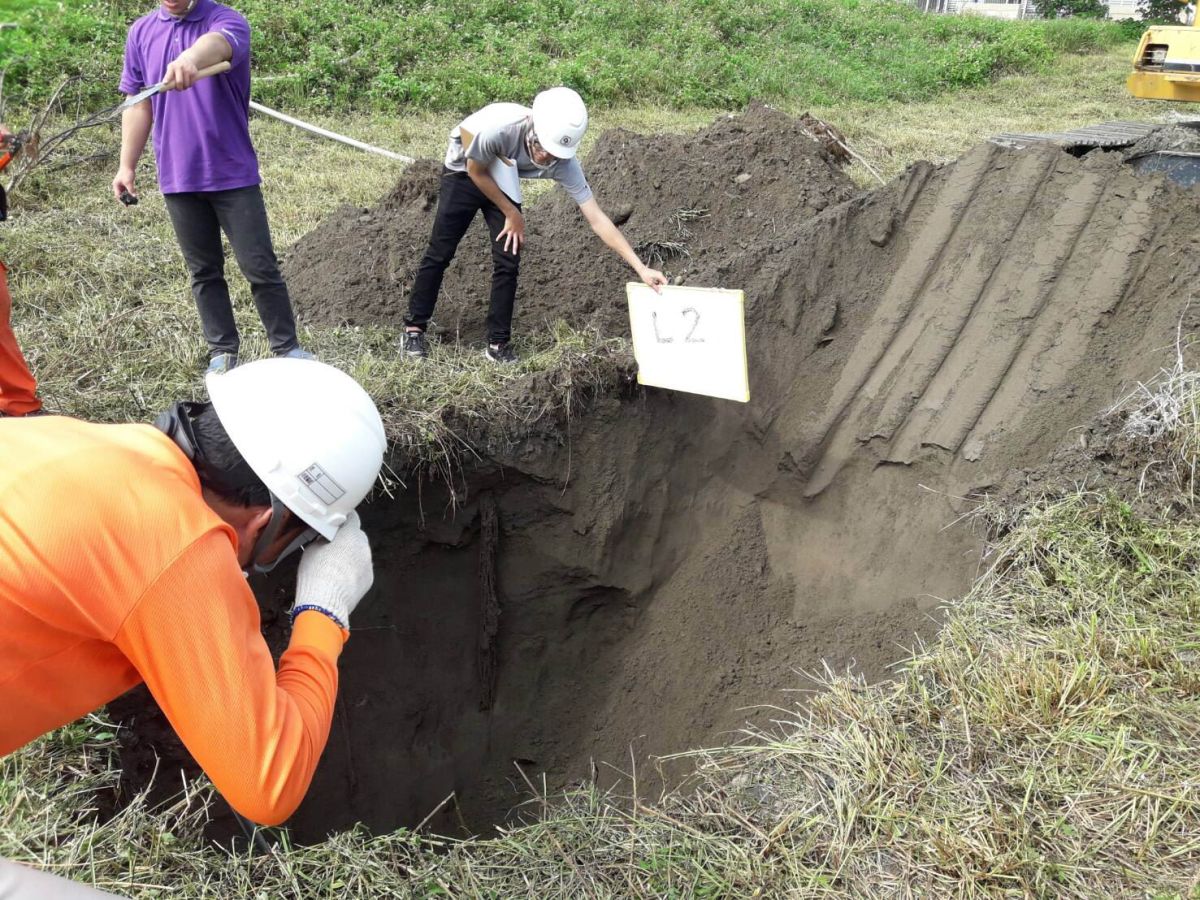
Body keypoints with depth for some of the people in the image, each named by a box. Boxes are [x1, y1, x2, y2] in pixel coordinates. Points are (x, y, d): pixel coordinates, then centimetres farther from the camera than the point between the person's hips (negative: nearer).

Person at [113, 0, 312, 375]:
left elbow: (217, 44, -34)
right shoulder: (141, 33, 7)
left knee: (260, 267, -1)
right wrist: (127, 166, 10)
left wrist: (191, 59, -57)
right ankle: (222, 351, 20)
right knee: (204, 271, 9)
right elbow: (139, 104, 13)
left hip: (233, 174, -4)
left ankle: (287, 348, 11)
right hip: (178, 178, 4)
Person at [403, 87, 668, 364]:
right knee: (439, 254, -1)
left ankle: (498, 343, 7)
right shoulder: (496, 126, -42)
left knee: (508, 261, -6)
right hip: (464, 174, -3)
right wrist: (512, 214, -15)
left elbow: (597, 219, -28)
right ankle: (414, 328, 16)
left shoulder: (564, 162, -32)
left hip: (502, 182, 3)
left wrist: (641, 268, -32)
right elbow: (475, 171, -21)